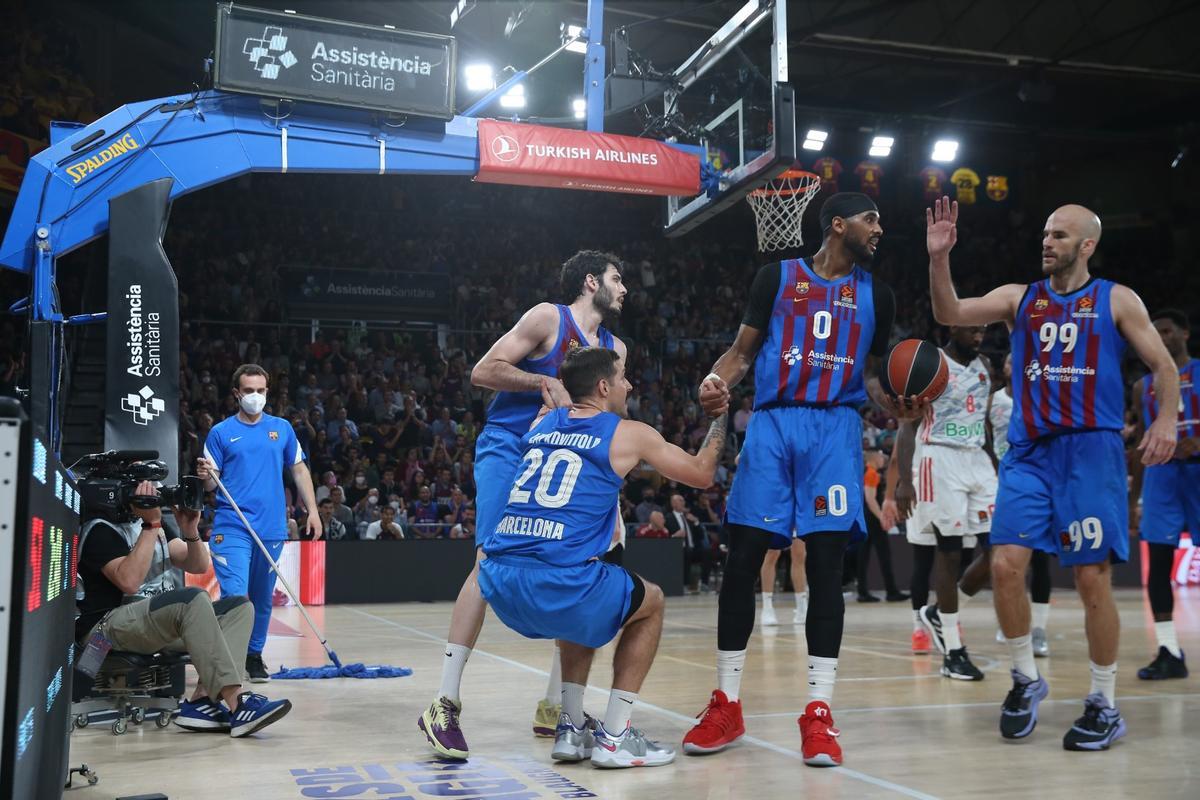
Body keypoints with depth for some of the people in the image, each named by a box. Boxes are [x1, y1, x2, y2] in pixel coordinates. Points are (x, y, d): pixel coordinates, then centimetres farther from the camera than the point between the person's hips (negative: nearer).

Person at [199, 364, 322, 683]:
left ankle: (254, 656, 26)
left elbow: (299, 470, 14)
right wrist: (206, 475, -21)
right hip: (232, 528, -3)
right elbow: (210, 484, 2)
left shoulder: (282, 428, 10)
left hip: (271, 528, 3)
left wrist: (312, 510, 7)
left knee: (263, 598, 12)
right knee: (235, 596, -14)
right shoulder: (220, 432, 3)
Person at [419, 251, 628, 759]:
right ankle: (444, 704, -19)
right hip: (508, 449, -8)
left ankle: (555, 706, 12)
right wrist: (547, 382, -17)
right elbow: (483, 372, -10)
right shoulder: (549, 318, -5)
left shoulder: (615, 349, 15)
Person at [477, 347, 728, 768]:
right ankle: (613, 737, 17)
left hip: (498, 581, 6)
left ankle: (571, 729, 30)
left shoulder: (542, 424, 18)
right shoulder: (630, 434, 6)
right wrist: (720, 416, 33)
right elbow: (701, 474, 20)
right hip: (557, 583, -6)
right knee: (651, 603, 23)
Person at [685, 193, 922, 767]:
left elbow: (870, 373, 18)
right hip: (774, 422, -1)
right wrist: (716, 381, -13)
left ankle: (819, 711, -1)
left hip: (836, 429, 1)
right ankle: (726, 705, 8)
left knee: (826, 566, -6)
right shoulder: (778, 276, 7)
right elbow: (743, 350, 9)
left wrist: (894, 402, -4)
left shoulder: (875, 295, 14)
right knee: (742, 561, -3)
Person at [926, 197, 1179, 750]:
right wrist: (939, 258, -16)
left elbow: (1163, 364, 5)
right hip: (1028, 452, 3)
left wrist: (1165, 419, -12)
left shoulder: (1117, 300, 5)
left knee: (1092, 577, -2)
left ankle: (1104, 705, 12)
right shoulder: (1018, 298, 11)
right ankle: (1026, 679, 12)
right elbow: (950, 314, -1)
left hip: (1091, 450, -2)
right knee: (1005, 565, -9)